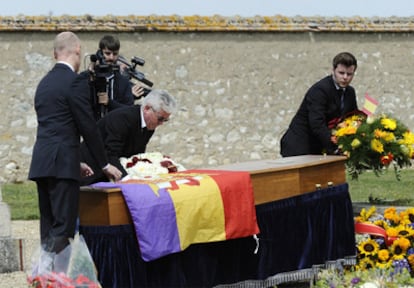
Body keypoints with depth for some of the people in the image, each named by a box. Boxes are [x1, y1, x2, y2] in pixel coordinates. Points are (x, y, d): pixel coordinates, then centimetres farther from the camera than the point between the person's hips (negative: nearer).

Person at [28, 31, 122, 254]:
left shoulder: (45, 82, 17)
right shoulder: (73, 82, -8)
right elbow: (88, 127, -8)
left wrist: (75, 161, 23)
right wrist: (104, 164, 1)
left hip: (41, 161, 8)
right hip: (61, 163, -8)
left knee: (49, 226, 9)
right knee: (63, 227, -10)